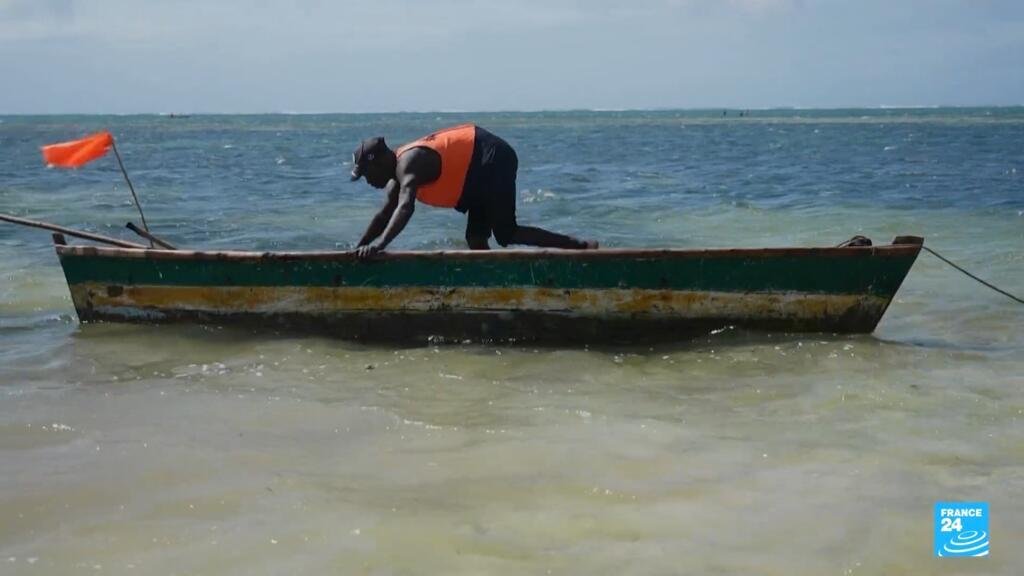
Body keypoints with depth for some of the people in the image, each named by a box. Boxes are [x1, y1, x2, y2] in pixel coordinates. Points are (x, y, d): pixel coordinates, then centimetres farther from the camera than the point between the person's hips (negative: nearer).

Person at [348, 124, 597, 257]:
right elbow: (385, 216, 23)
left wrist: (379, 245, -43)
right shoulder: (397, 174, 11)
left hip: (493, 159, -11)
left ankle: (581, 248, -9)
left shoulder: (408, 164, -20)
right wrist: (359, 247, 19)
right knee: (475, 238, 9)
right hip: (484, 166, 11)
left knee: (506, 234, -10)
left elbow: (405, 209, -36)